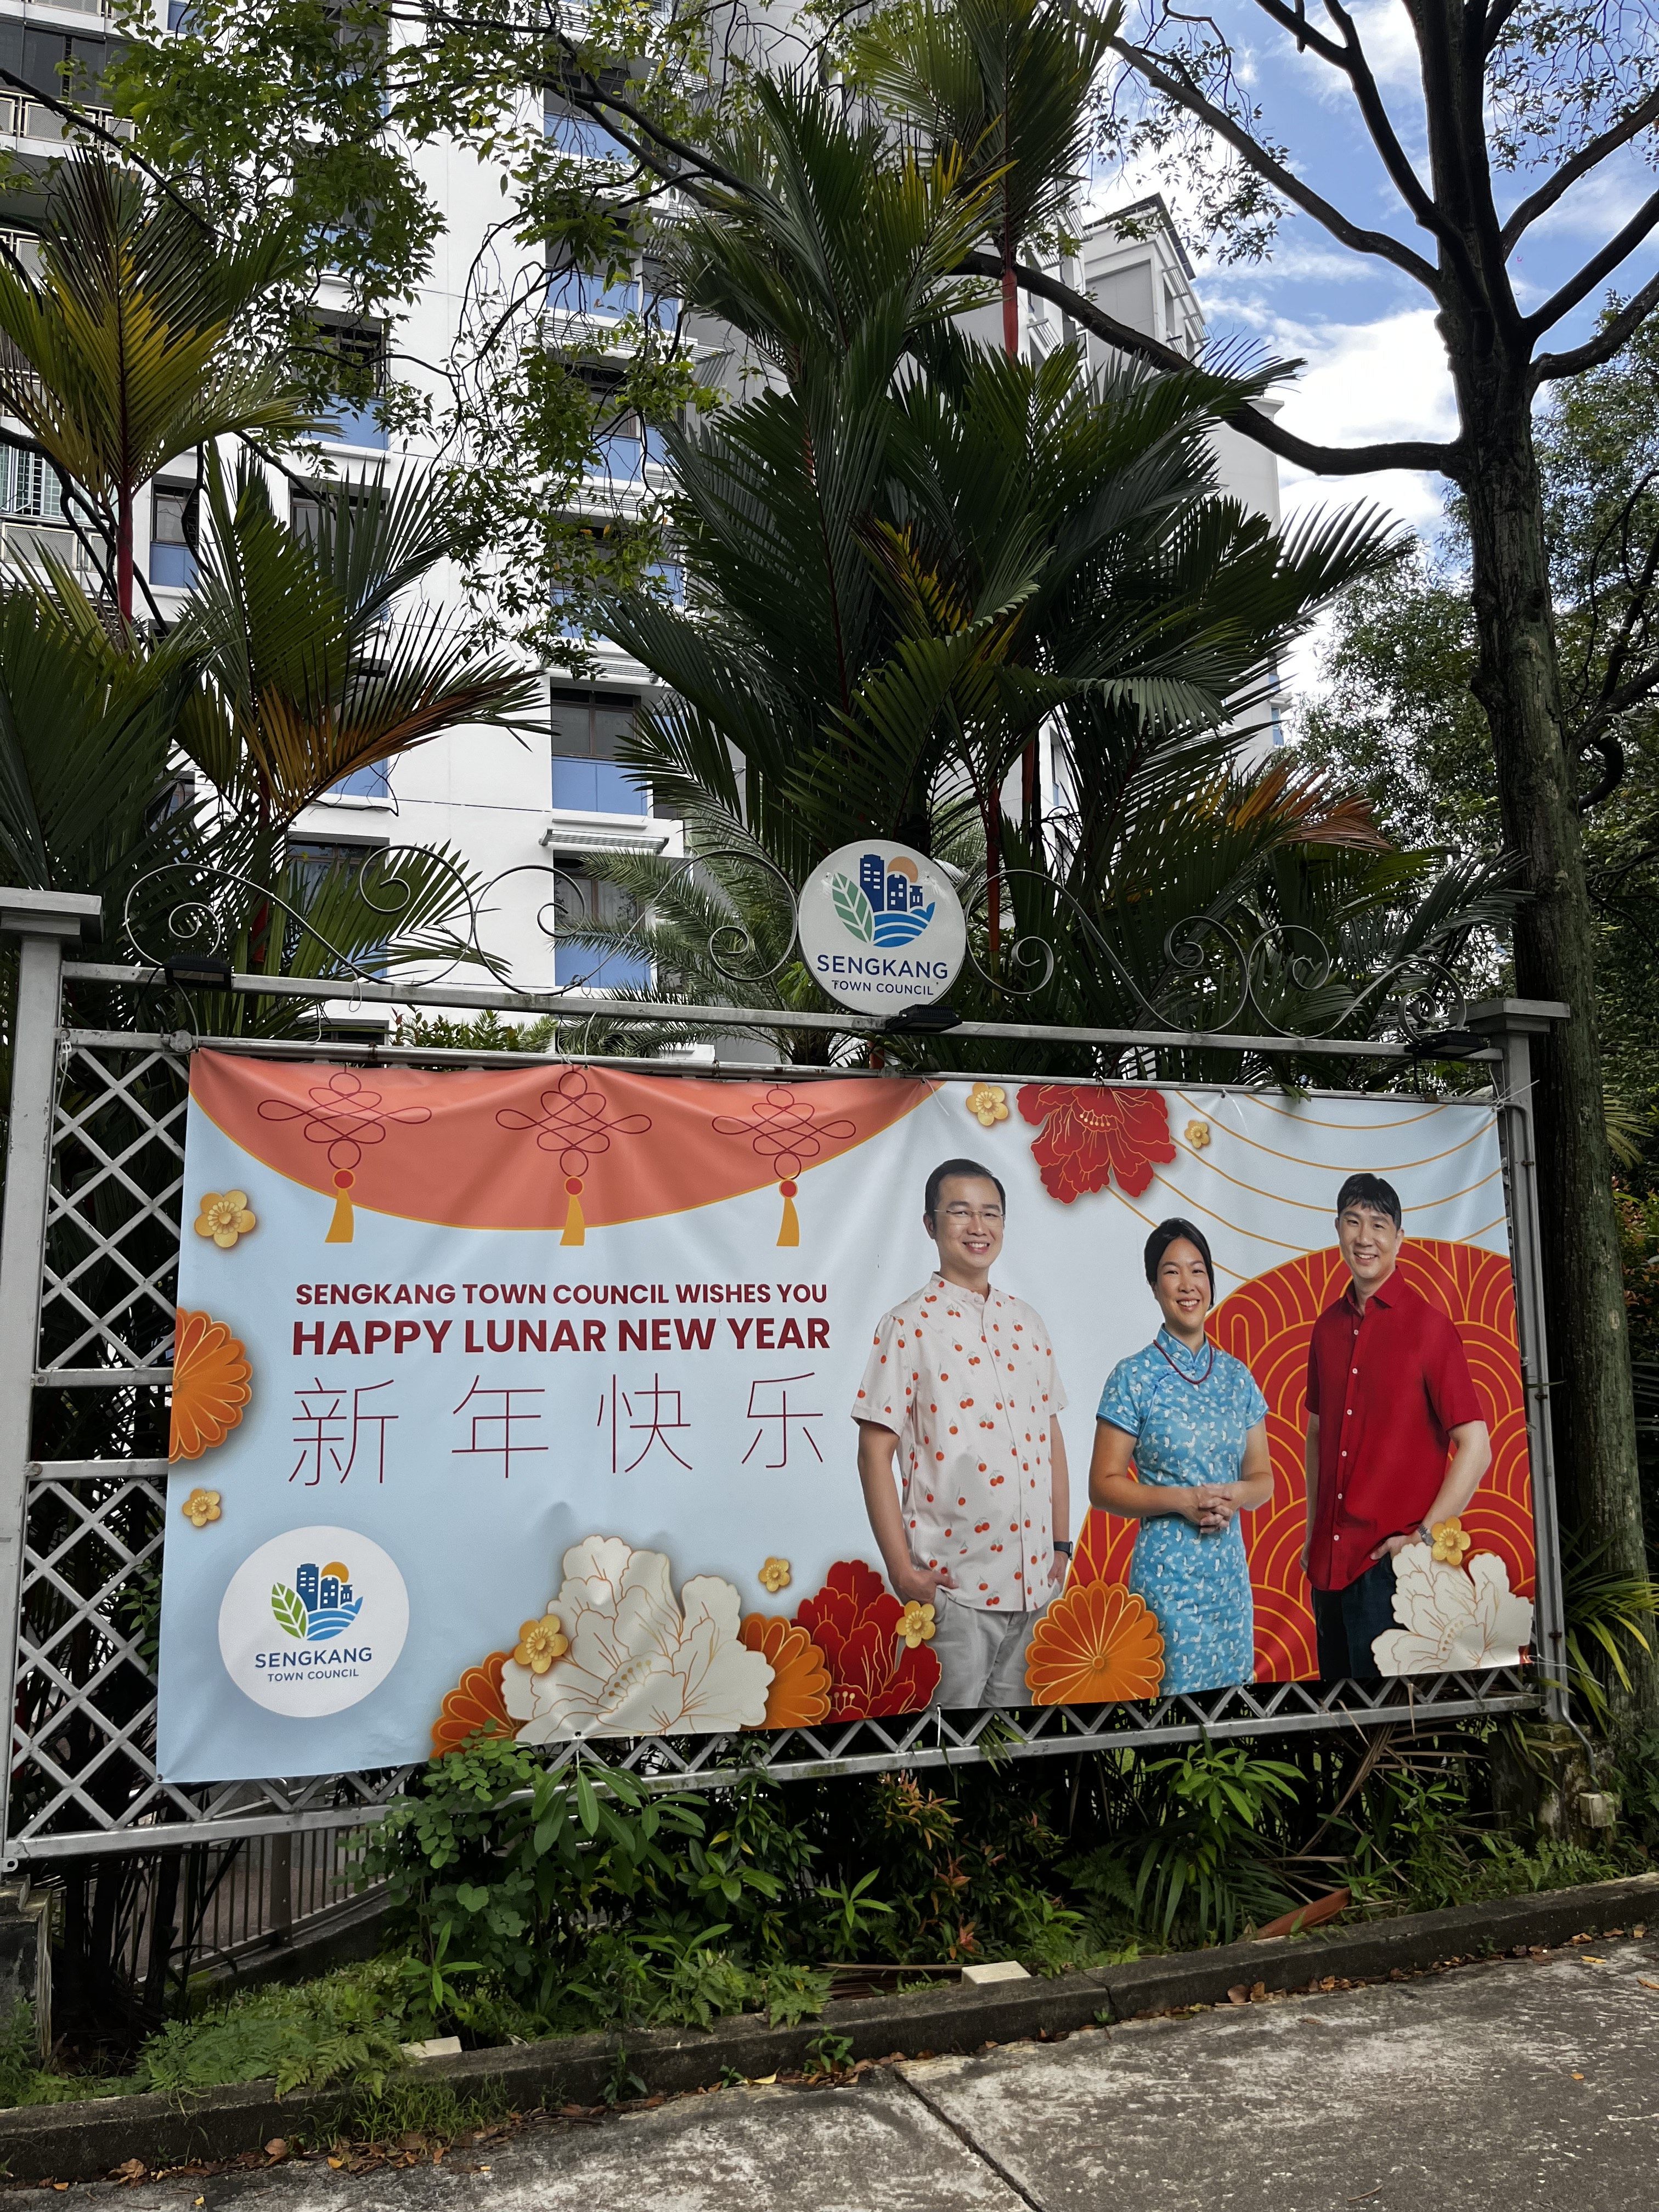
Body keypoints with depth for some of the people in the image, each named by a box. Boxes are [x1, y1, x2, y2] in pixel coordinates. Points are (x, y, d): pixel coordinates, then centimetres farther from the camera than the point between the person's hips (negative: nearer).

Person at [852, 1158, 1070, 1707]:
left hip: (1032, 1580, 6)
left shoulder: (1027, 1323, 11)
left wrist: (1061, 1544, 12)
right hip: (953, 1585, -5)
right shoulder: (908, 1326, -7)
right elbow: (875, 1454, -9)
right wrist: (902, 1571, -14)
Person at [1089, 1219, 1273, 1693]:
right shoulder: (1134, 1377, -6)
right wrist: (1184, 1500, -17)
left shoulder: (1236, 1375, 8)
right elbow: (1103, 1486, -7)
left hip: (1231, 1572, 5)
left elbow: (1263, 1477, 12)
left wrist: (1236, 1494, -9)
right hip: (1166, 1573, -4)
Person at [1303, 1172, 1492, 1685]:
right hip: (1329, 1561, 6)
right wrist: (1313, 1536, 12)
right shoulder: (1328, 1327, 7)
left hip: (1389, 1563, -6)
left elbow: (1476, 1449, -12)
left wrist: (1424, 1537, -13)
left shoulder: (1428, 1326, -11)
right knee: (1337, 1689, 17)